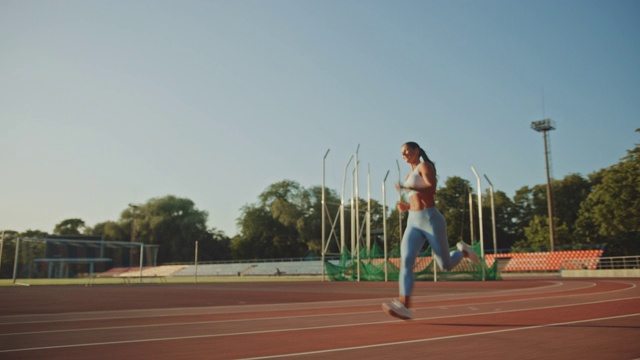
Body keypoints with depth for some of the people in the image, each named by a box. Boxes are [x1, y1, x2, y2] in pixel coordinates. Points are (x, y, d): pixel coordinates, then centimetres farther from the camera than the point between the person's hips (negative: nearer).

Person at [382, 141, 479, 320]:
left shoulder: (425, 165, 1)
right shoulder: (410, 177, 25)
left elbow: (432, 190, -16)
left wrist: (406, 188, -19)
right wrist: (406, 206, 13)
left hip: (432, 220, -6)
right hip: (413, 224, 7)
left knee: (446, 266, 3)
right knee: (405, 262, -18)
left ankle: (463, 252, 35)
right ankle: (403, 306, -29)